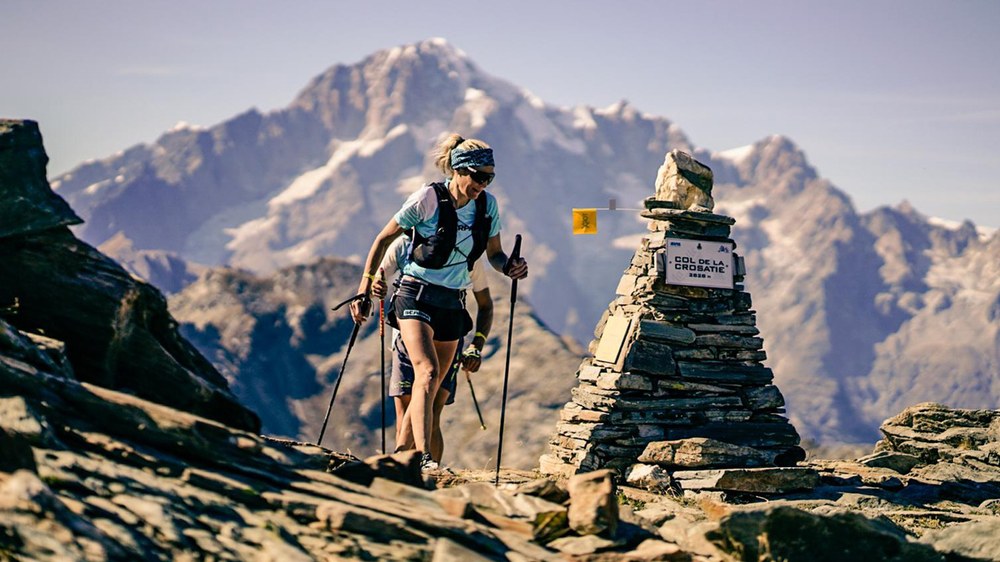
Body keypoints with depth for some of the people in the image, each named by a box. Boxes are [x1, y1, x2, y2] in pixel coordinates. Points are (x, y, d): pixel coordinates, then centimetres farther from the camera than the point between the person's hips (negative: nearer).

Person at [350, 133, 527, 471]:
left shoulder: (487, 205, 1)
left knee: (433, 389, 8)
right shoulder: (428, 199, -12)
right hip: (416, 295, -5)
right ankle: (422, 457, -33)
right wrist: (364, 290, -6)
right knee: (427, 372, -24)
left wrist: (509, 267, -11)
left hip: (452, 303, 6)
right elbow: (383, 240, -4)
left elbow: (494, 254, 13)